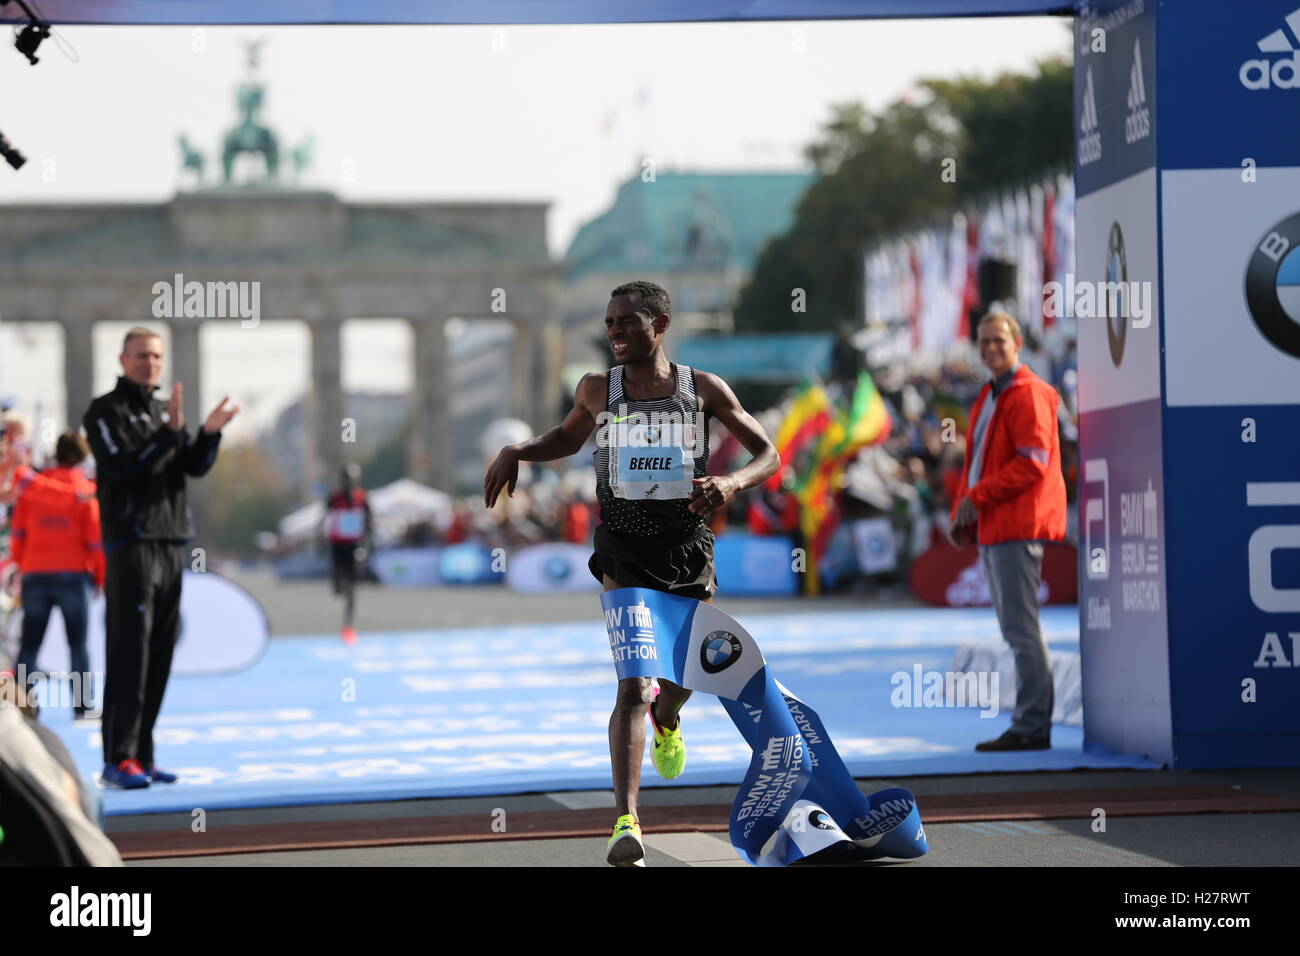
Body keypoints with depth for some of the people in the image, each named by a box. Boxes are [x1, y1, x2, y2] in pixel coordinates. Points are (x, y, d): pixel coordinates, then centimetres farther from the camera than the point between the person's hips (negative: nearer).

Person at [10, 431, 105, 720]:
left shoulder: (32, 486, 4)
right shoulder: (85, 490, -3)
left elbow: (18, 532, 6)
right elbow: (95, 537, -4)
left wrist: (21, 566, 18)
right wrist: (100, 577, 6)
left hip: (35, 574, 2)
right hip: (73, 574, -2)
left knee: (29, 644, 7)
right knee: (78, 643, 5)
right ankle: (82, 706, 0)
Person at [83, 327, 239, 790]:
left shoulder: (163, 411, 19)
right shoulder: (106, 411, -2)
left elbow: (195, 467, 10)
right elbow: (122, 466, -16)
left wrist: (209, 433, -9)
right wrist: (170, 432, -22)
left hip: (171, 543, 7)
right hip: (131, 543, -7)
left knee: (159, 656, 7)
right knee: (129, 652, -12)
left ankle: (141, 755, 12)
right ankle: (118, 760, -14)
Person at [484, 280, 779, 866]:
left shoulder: (705, 390, -1)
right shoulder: (598, 391, 2)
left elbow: (769, 455, 3)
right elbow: (568, 438, 23)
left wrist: (732, 482, -18)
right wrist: (515, 452, 4)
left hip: (689, 549, 2)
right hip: (625, 551, -2)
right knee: (634, 683, -17)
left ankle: (665, 720, 59)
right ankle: (626, 824, -24)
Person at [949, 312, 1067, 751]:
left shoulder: (1027, 395, -10)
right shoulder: (989, 397, 21)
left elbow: (1033, 463, -19)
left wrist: (978, 497, -18)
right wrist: (963, 511, 14)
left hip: (1018, 526, -11)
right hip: (993, 527, 11)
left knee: (1021, 627, -10)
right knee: (1015, 628, 12)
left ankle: (1031, 727, -9)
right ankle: (1031, 724, 17)